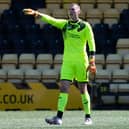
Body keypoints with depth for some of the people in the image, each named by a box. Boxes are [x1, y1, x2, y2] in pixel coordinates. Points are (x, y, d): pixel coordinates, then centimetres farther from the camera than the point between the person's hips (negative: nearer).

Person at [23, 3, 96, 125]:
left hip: (81, 62, -3)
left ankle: (88, 117, 14)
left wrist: (92, 62, -12)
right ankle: (59, 117, -13)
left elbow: (91, 44, -6)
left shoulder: (85, 26, -3)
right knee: (63, 87, -8)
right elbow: (51, 20, -6)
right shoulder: (64, 24, 7)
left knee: (83, 90, 3)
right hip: (67, 61, 3)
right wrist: (36, 13, -21)